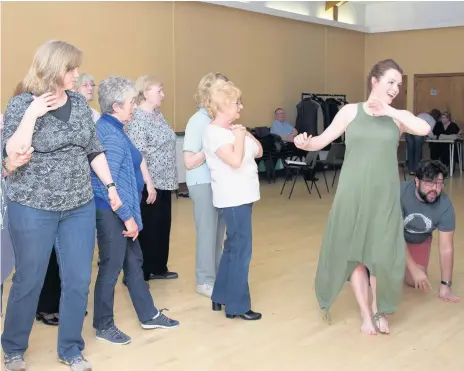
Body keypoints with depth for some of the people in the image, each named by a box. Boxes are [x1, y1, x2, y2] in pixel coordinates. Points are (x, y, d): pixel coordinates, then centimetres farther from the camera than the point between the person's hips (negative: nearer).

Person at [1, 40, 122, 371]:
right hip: (33, 208, -4)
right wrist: (33, 113, -22)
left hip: (80, 207, 4)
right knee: (29, 281, 8)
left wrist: (111, 186, 11)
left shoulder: (80, 103, 6)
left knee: (79, 281, 7)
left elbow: (95, 149, 12)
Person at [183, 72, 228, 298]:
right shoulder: (197, 121, -12)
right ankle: (205, 281, 16)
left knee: (219, 232, 14)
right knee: (207, 232, 3)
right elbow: (189, 161, -14)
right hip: (203, 184, -6)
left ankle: (217, 275, 28)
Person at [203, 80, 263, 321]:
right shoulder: (214, 132, -15)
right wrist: (239, 137, -14)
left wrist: (246, 134, 2)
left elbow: (259, 152, 15)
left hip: (242, 196, 10)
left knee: (233, 247, 16)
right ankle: (237, 305, 5)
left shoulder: (231, 129, 12)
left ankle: (221, 297, 27)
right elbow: (235, 161, -27)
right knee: (241, 249, -5)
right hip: (233, 199, -10)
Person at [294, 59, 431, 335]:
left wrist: (388, 110, -11)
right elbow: (322, 140, 0)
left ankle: (379, 310, 26)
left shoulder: (398, 116, 4)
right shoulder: (351, 111, 2)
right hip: (352, 193, 0)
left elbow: (425, 129, -16)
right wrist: (305, 143, -21)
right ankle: (366, 314, 21)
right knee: (354, 252, 4)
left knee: (382, 254, 1)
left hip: (384, 195, 0)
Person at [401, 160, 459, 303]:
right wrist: (414, 269, -39)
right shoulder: (400, 193, -38)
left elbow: (446, 247, -23)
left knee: (414, 282, -9)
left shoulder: (445, 205, -29)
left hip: (419, 240, 2)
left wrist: (445, 286, -24)